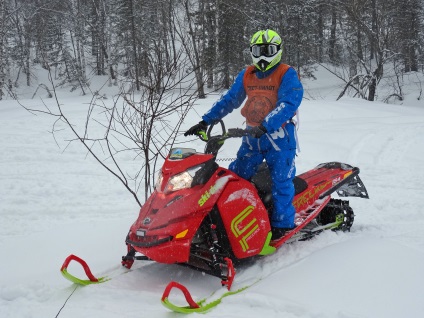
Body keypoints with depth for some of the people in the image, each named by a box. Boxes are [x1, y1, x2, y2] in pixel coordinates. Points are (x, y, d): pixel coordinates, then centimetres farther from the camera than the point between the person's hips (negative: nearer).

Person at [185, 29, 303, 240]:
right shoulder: (246, 75, 10)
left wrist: (265, 126, -33)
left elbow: (289, 103, -22)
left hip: (279, 135, -5)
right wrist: (205, 121, 5)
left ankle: (282, 224, 3)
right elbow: (229, 100, 14)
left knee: (281, 180, -5)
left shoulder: (287, 75, -8)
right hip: (253, 136, 6)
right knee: (236, 177, 4)